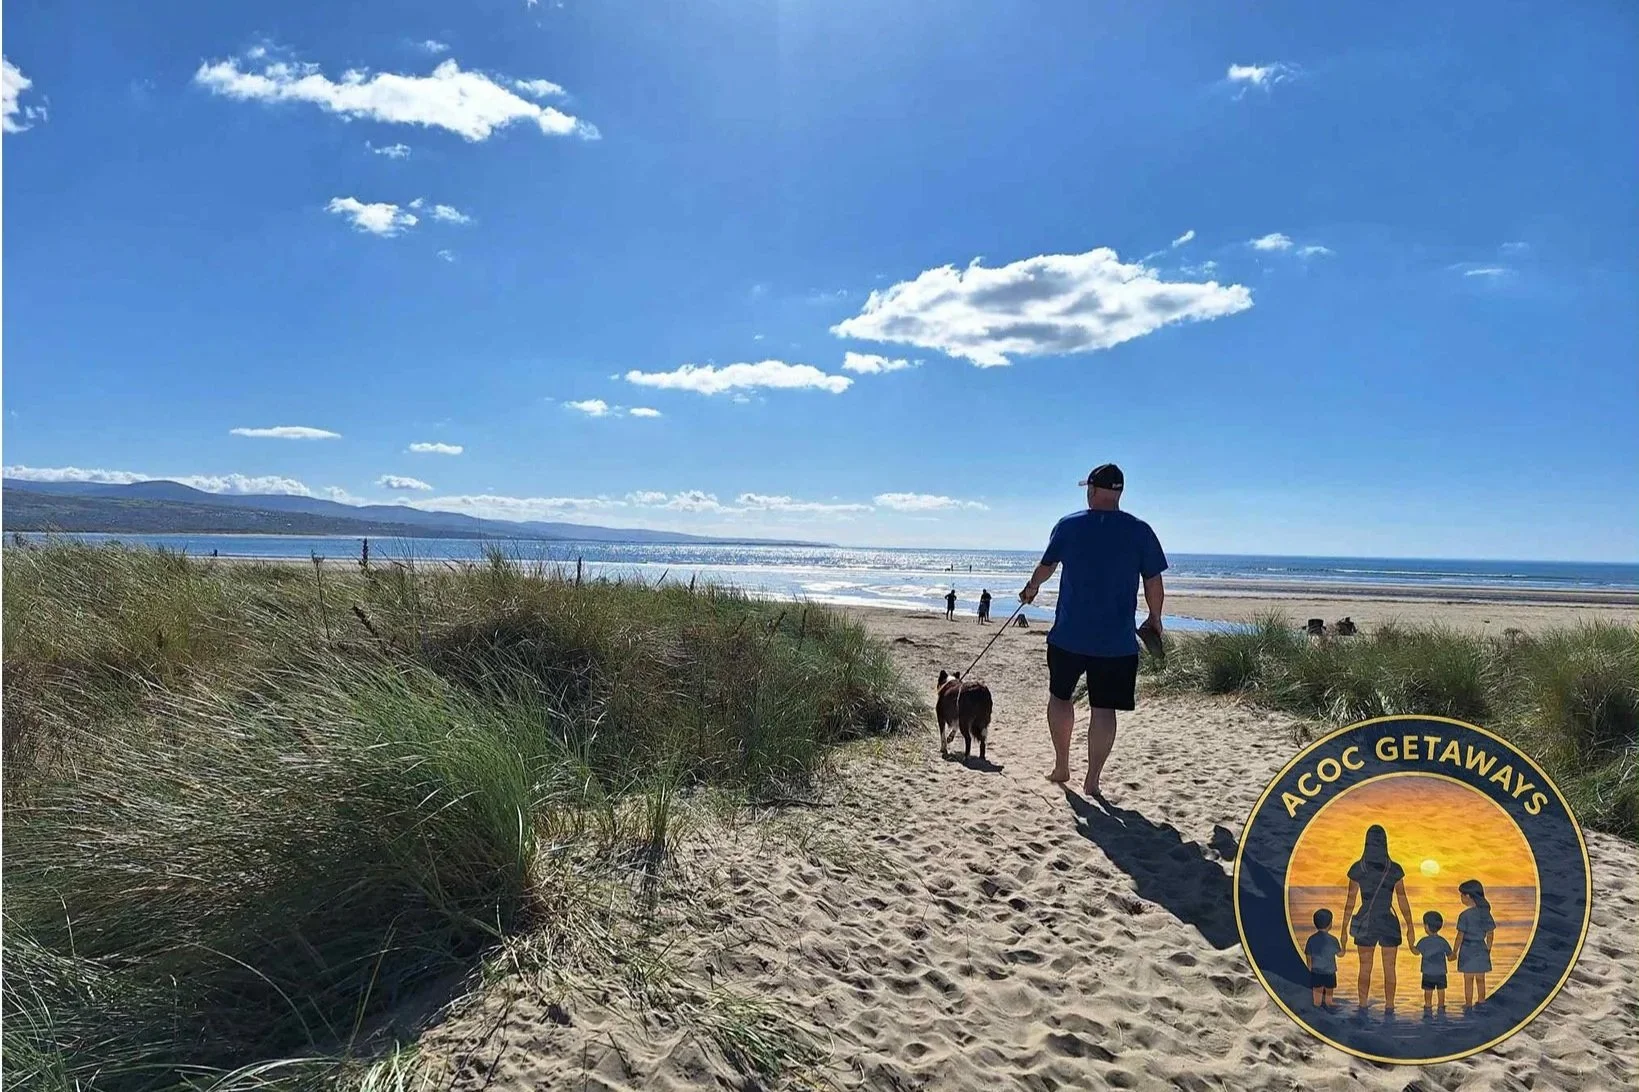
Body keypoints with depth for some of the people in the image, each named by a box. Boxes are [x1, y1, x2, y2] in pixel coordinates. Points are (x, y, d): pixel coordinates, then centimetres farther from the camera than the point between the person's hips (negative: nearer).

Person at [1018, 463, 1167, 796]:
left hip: (1069, 634, 0)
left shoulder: (1068, 525, -1)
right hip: (1117, 640, 0)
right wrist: (1155, 619, 18)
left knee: (1060, 696, 18)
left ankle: (1061, 767, 26)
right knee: (1104, 708, 6)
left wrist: (1031, 588, 33)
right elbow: (1154, 583, 2)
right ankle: (1092, 780, 9)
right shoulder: (1140, 531, -3)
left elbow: (1046, 566, 13)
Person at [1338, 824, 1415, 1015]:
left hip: (1364, 925, 0)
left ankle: (1363, 1009, 9)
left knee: (1365, 969, 11)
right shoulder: (1395, 869, -8)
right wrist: (1410, 927, 11)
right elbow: (1403, 901, -3)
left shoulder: (1357, 868, -7)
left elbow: (1350, 902, -5)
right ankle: (1389, 1010, 12)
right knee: (1389, 970, 12)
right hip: (1388, 924, 0)